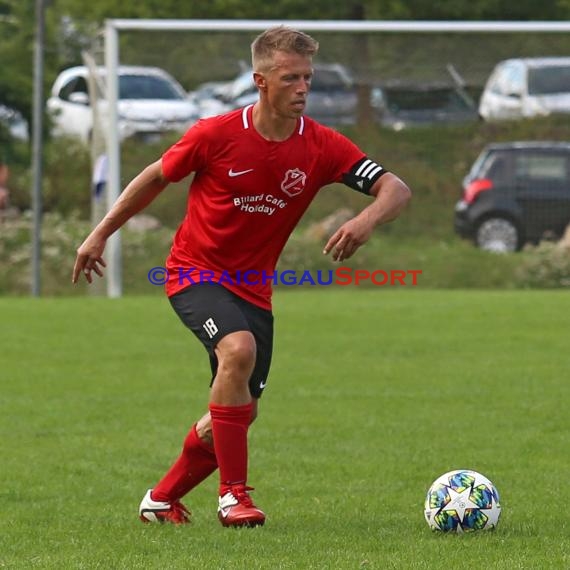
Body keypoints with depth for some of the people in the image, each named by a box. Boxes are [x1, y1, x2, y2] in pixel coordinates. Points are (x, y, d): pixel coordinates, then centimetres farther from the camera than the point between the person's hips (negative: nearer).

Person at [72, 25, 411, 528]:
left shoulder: (320, 146, -10)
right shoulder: (217, 134, -16)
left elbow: (396, 190, -14)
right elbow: (156, 177, 1)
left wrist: (366, 221, -36)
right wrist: (101, 234, 6)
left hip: (254, 287, 5)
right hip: (196, 272, -5)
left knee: (240, 411, 8)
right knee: (239, 350, -32)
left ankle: (162, 498, 31)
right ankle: (234, 495, -24)